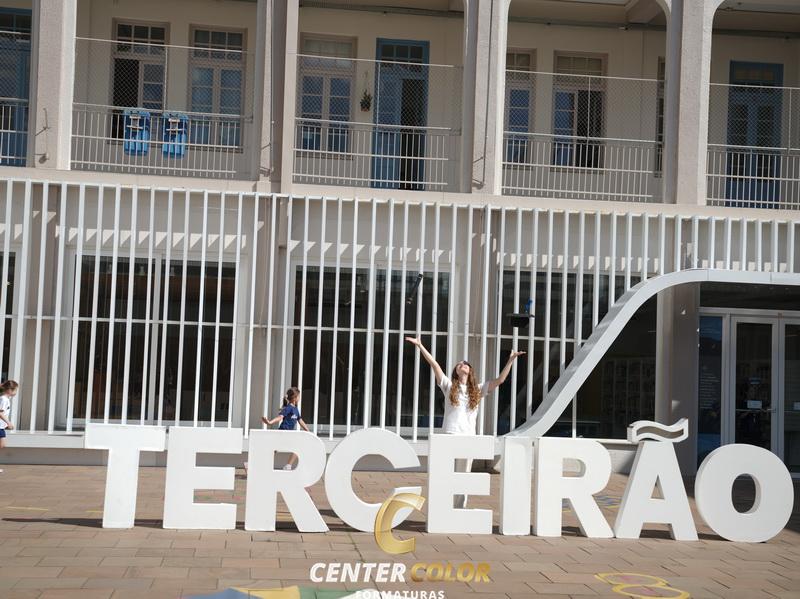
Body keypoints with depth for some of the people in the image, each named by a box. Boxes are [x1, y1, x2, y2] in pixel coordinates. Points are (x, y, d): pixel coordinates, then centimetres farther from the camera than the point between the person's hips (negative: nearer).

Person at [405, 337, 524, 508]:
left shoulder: (478, 390, 14)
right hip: (450, 434, -2)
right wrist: (420, 346, -4)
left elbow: (499, 380, 9)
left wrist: (511, 360, 6)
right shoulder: (449, 386, 9)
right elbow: (434, 365, 2)